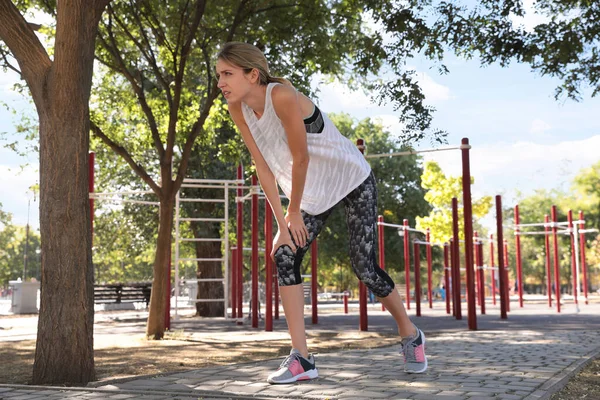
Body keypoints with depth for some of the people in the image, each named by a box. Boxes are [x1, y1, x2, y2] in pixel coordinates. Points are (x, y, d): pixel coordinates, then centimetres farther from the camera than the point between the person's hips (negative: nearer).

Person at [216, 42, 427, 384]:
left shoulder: (282, 96, -30)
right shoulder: (238, 109, -9)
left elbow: (300, 158, -24)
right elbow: (263, 166, -7)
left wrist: (294, 211, -11)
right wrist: (282, 224, -10)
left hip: (353, 181, -7)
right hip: (315, 193, 7)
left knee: (365, 267, -8)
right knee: (284, 256, -7)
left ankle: (411, 335, 19)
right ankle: (302, 358, -2)